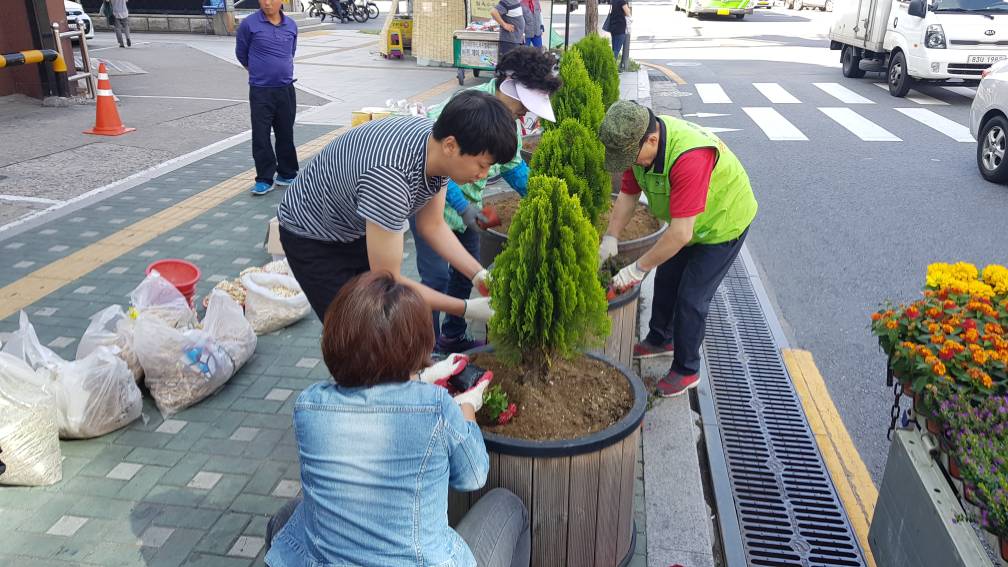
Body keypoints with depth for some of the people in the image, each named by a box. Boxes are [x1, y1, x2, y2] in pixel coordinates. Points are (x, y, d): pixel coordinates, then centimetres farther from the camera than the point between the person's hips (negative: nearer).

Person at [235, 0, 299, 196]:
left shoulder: (291, 25, 4)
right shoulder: (249, 24, -7)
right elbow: (241, 53, 6)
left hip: (286, 90, 3)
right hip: (260, 91, -3)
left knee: (286, 134, 11)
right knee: (260, 136, -2)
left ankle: (287, 174, 23)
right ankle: (264, 179, 6)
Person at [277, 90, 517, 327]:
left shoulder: (437, 141, -17)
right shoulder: (389, 178, -41)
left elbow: (431, 225, -2)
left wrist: (480, 276, -12)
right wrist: (466, 309, -28)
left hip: (361, 230, 7)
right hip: (313, 239, -7)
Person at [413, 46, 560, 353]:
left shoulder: (510, 117, -2)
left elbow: (513, 165, 10)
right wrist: (463, 206, -31)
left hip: (467, 202, 8)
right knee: (437, 276, -9)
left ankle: (453, 337, 33)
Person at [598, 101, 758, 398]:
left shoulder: (689, 158, -43)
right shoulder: (639, 141, -17)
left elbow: (681, 234, -42)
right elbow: (628, 194, -5)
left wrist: (638, 268, -34)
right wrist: (610, 238, -15)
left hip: (724, 223, -8)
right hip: (687, 221, 8)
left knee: (691, 299, -4)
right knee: (666, 279, 19)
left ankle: (686, 371, 15)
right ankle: (660, 340, 42)